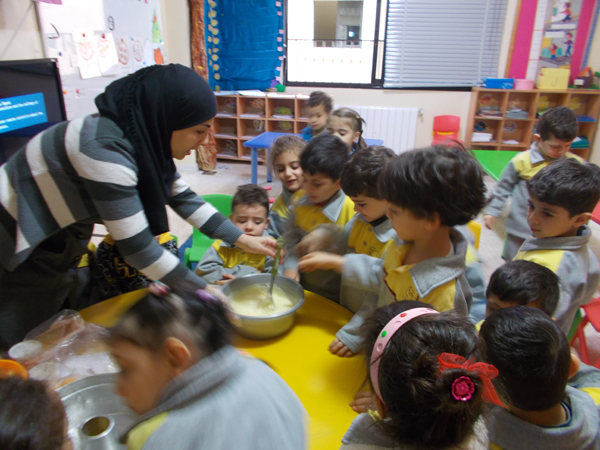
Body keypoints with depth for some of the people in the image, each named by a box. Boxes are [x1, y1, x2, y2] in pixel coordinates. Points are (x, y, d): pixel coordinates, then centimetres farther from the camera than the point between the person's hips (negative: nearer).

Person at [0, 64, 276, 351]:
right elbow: (137, 246, -32)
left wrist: (242, 239, -3)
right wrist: (202, 291, -22)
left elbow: (183, 198, 0)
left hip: (54, 239, 7)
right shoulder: (106, 148, -34)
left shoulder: (145, 135, -9)